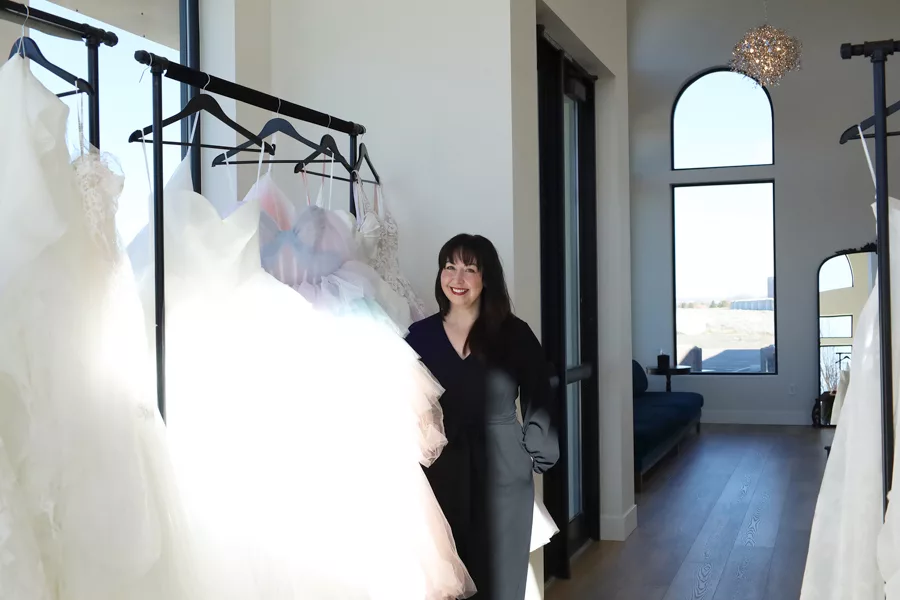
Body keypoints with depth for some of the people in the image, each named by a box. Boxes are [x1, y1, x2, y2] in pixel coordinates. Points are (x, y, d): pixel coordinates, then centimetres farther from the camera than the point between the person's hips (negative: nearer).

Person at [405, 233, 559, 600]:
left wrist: (536, 455, -2)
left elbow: (539, 400, 3)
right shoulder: (420, 335, 2)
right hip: (441, 474, 1)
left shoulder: (513, 333, -1)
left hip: (502, 473, -1)